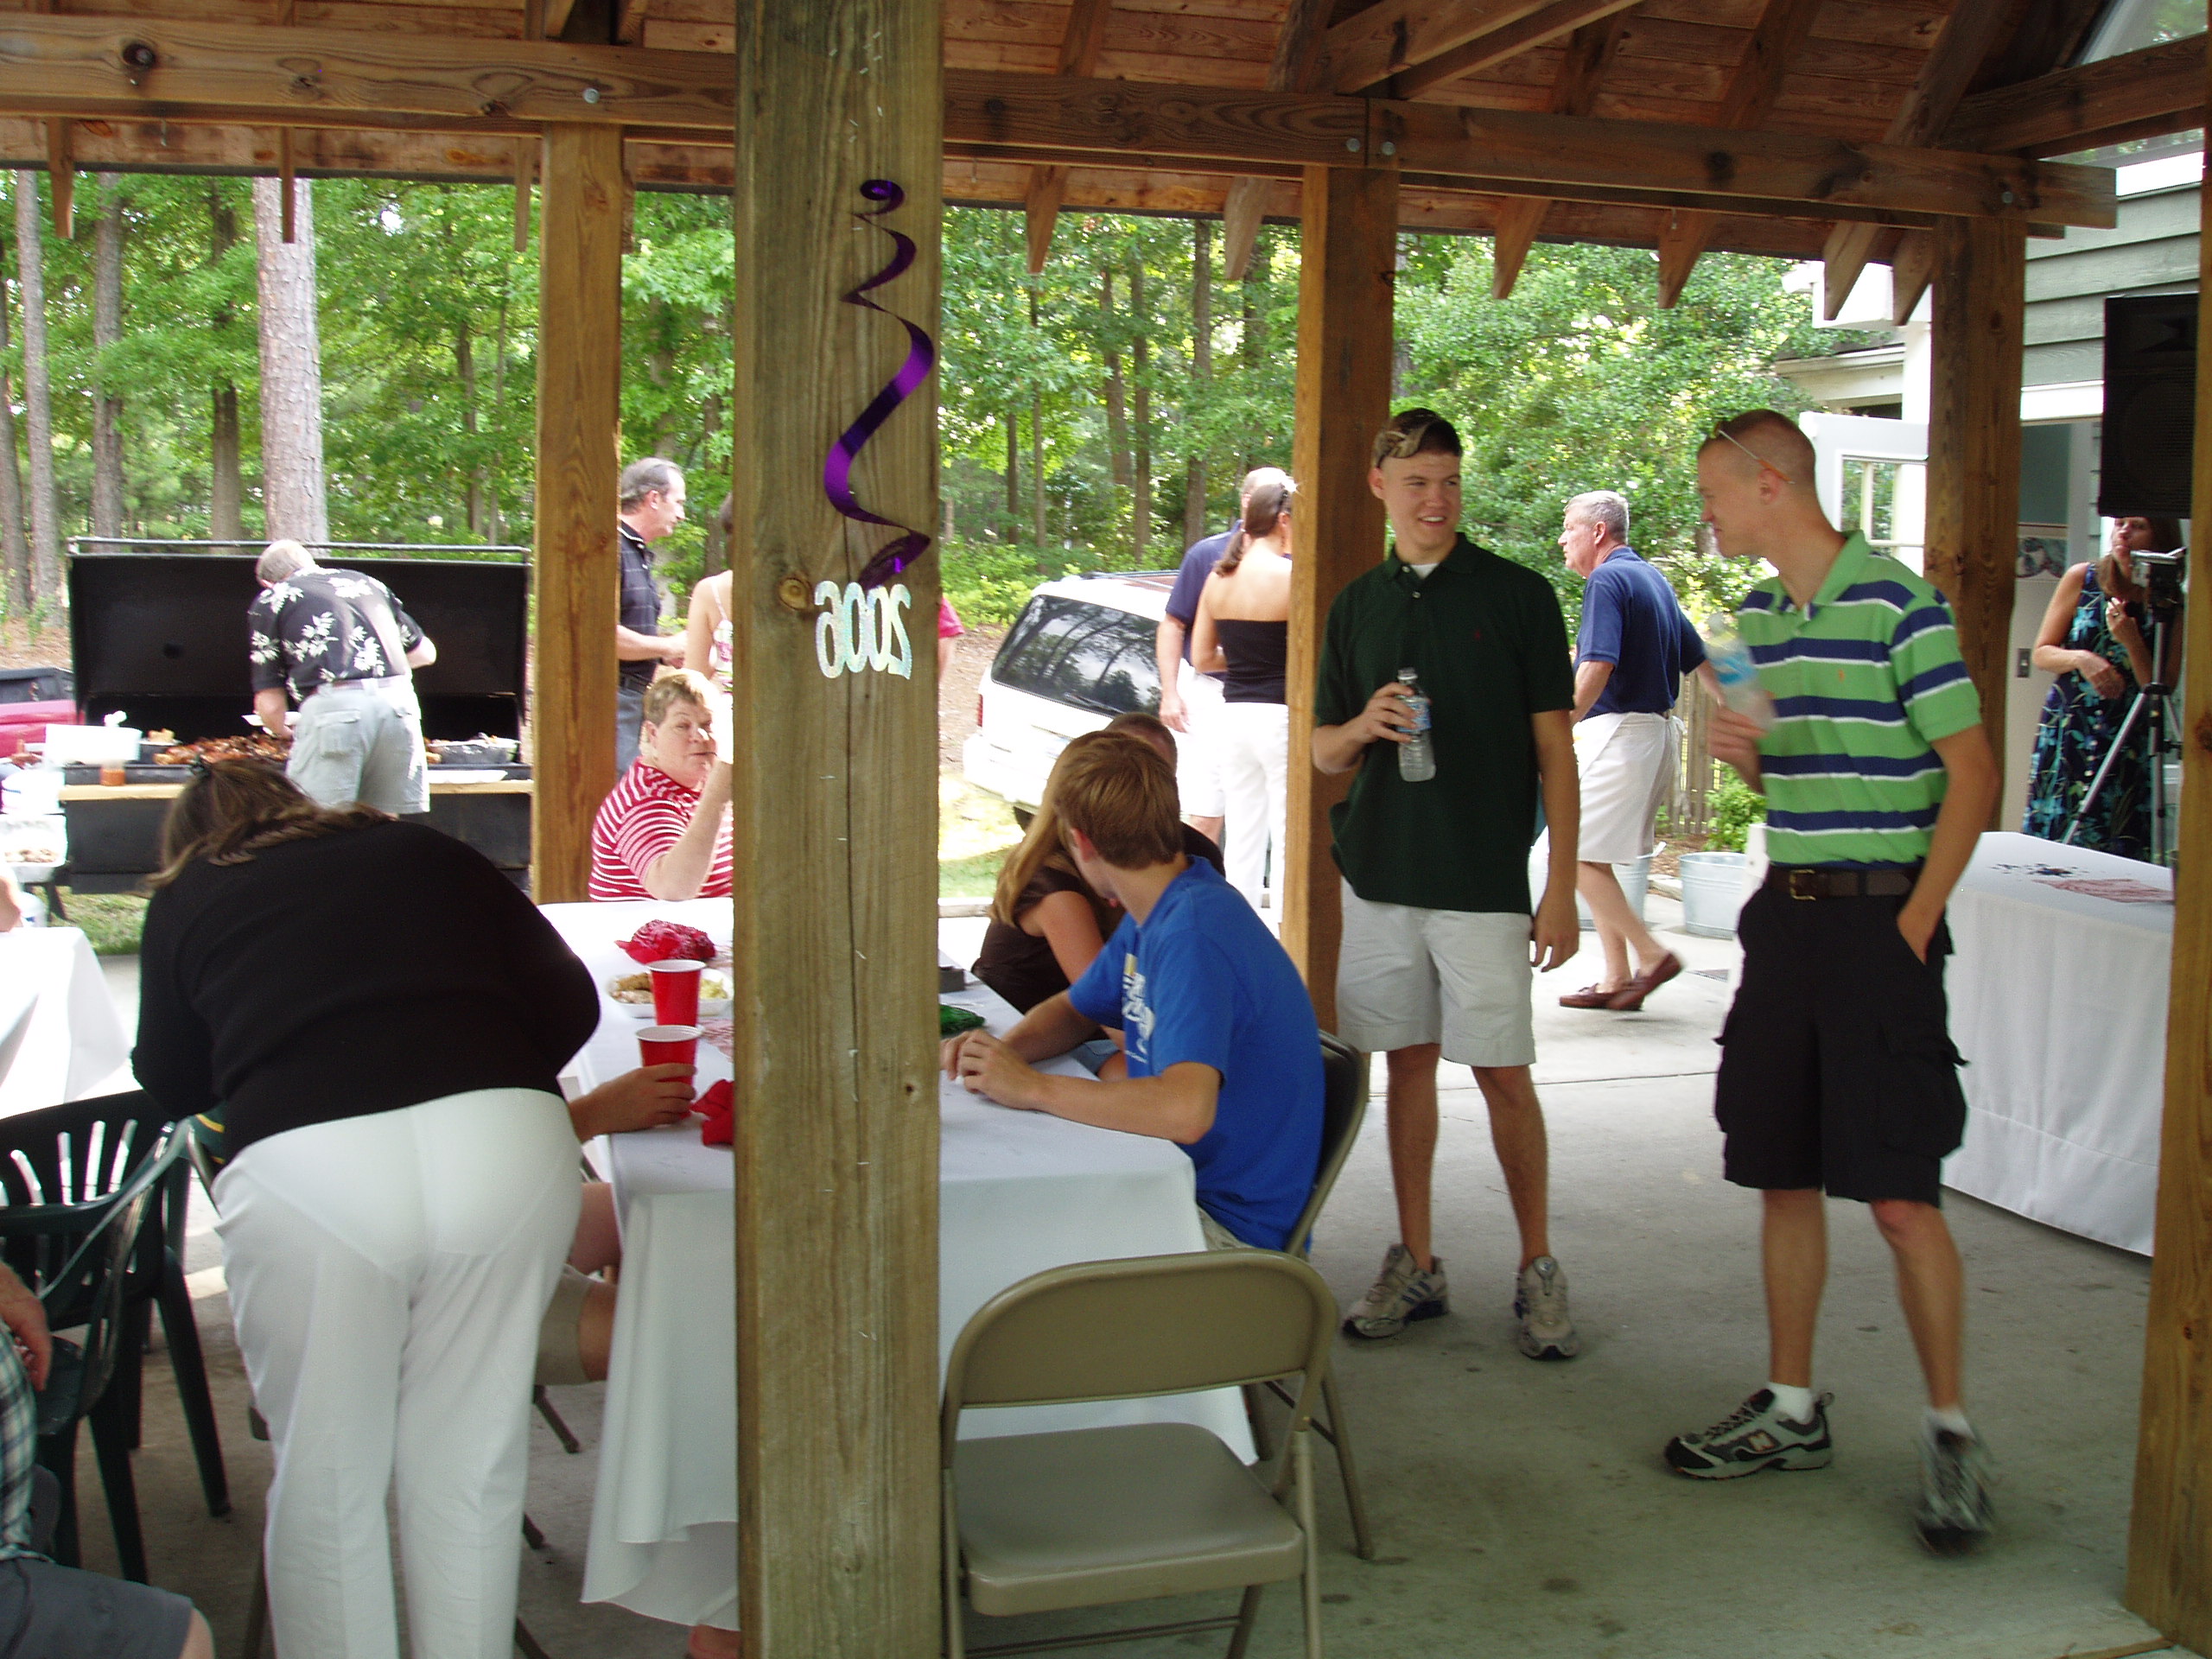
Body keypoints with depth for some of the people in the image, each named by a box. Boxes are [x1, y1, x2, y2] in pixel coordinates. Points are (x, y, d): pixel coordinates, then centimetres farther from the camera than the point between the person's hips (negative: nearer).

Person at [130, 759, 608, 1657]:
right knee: (470, 1469, 16)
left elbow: (172, 1088, 30)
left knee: (326, 1487, 14)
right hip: (511, 1142, 2)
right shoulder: (428, 852, 23)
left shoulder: (186, 901, 21)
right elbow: (570, 999, 19)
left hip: (302, 1172, -2)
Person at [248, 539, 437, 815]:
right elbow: (425, 652, 33)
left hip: (335, 708, -4)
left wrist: (284, 733, 32)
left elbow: (269, 703, 12)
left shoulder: (269, 601, 15)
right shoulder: (366, 582, 26)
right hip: (399, 701, 4)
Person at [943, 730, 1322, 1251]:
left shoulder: (1194, 933, -25)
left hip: (1233, 1223, -9)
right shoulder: (1149, 915, 8)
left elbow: (1185, 1110, -38)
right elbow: (1075, 1009, 23)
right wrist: (1003, 1050, -1)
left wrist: (1031, 1087, -27)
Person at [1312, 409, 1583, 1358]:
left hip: (1484, 880, -3)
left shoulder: (1519, 596, 0)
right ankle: (1416, 1265, 20)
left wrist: (1562, 889, -7)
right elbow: (1322, 750, 14)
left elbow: (1555, 750, -1)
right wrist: (1365, 726, -10)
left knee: (1504, 1074, -1)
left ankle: (1538, 1268, 14)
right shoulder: (1356, 605, 10)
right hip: (1381, 877, 3)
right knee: (1409, 1065, 10)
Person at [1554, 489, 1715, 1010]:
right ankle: (1616, 980, 13)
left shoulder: (1607, 580, -11)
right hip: (1660, 729, 10)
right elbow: (1701, 659, 20)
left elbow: (1598, 669, -22)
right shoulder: (1652, 579, 18)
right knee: (1594, 857, 12)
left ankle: (1653, 956, -5)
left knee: (1577, 854, -7)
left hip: (1619, 731, -10)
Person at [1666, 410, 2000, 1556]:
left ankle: (1950, 1429, 10)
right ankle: (1791, 1408, 23)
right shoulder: (1756, 616, 13)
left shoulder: (1898, 608, -11)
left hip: (1879, 914, -7)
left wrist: (1913, 923, -14)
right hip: (1784, 907, 7)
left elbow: (1972, 774, -11)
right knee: (1784, 1176, 11)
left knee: (1900, 1195, -6)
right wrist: (1742, 754, 0)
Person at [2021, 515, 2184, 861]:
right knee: (2051, 837, 1)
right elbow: (2042, 654, 4)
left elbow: (2161, 690, -4)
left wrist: (2131, 642, -18)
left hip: (2128, 745, -1)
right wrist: (2080, 659, -16)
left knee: (2119, 852, -3)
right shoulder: (2081, 579, 0)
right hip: (2066, 732, 1)